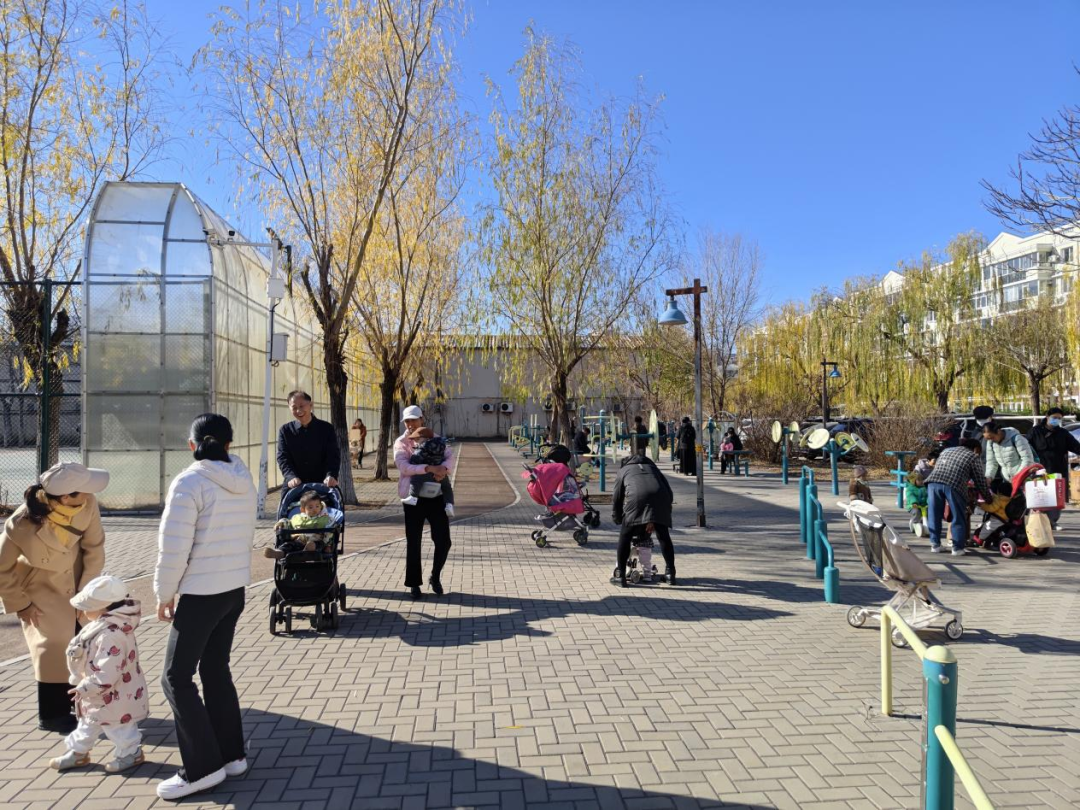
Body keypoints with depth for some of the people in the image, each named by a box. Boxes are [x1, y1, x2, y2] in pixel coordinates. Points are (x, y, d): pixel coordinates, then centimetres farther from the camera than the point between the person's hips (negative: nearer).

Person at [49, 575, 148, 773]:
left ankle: (131, 752, 27)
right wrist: (81, 683, 21)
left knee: (118, 726, 9)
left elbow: (107, 674, -34)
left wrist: (85, 689, -23)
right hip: (100, 694, 10)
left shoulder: (111, 636, -36)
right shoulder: (107, 625, -1)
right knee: (89, 723, 25)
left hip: (114, 698, -10)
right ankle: (77, 752, 42)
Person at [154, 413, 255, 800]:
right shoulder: (244, 482, 4)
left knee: (176, 678, 4)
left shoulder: (189, 482, -17)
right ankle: (231, 754, 24)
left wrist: (164, 594, -4)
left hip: (201, 593, -7)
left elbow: (174, 547, -16)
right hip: (235, 588, 7)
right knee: (216, 670, 18)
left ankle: (204, 767, 7)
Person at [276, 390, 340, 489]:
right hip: (294, 486, 1)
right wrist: (291, 477, -23)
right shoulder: (285, 430, 4)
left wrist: (331, 475, -27)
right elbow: (283, 457, -4)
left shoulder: (327, 428, 0)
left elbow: (333, 455, -7)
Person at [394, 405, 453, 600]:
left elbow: (449, 454, -6)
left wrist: (444, 468, -28)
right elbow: (403, 466, -18)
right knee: (413, 542, 5)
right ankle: (414, 584, 19)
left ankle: (435, 577, 25)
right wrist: (429, 468, -29)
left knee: (443, 540, 2)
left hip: (436, 495, 2)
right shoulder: (401, 442, -1)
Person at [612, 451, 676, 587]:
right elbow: (670, 494, 29)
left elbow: (616, 499, 27)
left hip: (636, 499, -3)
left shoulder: (623, 470, 33)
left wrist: (617, 520, 39)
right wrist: (654, 521, 30)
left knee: (625, 537, 9)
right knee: (664, 537, 19)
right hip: (660, 499, 3)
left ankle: (620, 576, 9)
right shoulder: (653, 468, 39)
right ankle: (670, 574, 23)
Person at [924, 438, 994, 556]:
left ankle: (935, 544, 20)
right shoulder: (974, 457, 22)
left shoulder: (946, 450, 35)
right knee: (959, 517, 11)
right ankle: (957, 547, 13)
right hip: (954, 485, -4)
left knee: (934, 514, 15)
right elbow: (980, 481, 19)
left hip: (933, 481, 4)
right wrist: (989, 499, 33)